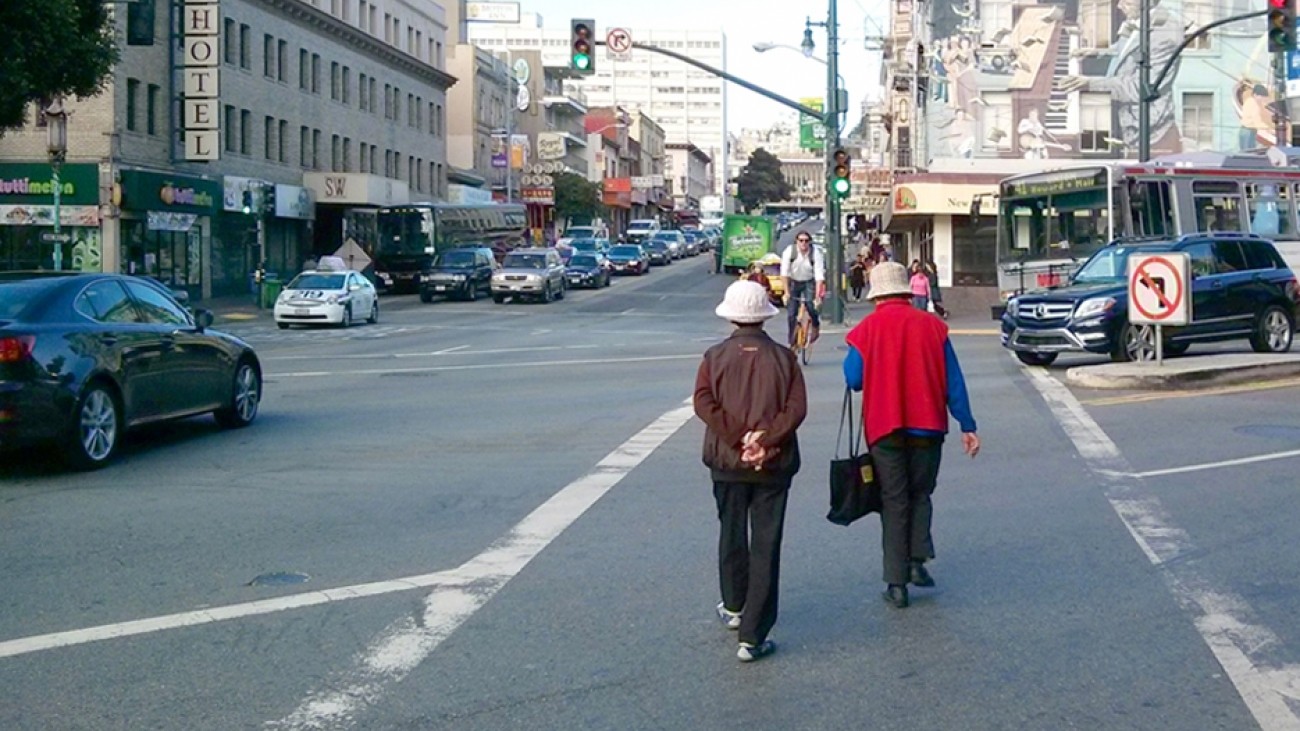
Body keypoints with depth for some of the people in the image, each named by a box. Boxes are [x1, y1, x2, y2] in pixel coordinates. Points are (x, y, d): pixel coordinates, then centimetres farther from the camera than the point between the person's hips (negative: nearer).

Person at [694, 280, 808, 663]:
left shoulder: (716, 357, -2)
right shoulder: (783, 358, -2)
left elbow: (704, 404, -14)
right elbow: (797, 409, -12)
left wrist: (738, 438, -15)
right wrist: (766, 440, -16)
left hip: (727, 462, 1)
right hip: (774, 465, -1)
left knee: (732, 537, 21)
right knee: (766, 548, 0)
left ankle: (734, 608, 41)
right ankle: (752, 637, -4)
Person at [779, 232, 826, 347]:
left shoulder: (816, 253, -20)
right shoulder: (789, 251, -20)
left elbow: (819, 275, -26)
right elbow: (784, 273, -22)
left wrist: (818, 296, -34)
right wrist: (786, 292, -31)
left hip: (809, 283, -1)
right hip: (793, 283, 1)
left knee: (811, 306, -23)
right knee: (791, 314, -6)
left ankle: (816, 327, 8)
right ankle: (791, 341, 9)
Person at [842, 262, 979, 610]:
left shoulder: (866, 329, -6)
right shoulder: (932, 326, -1)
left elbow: (854, 380, -4)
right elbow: (953, 381, -1)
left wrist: (849, 357, 16)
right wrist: (967, 425, 3)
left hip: (884, 428, -1)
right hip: (927, 425, 1)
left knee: (894, 502, 6)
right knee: (921, 494, 19)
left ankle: (897, 582, 4)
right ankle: (918, 561, 5)